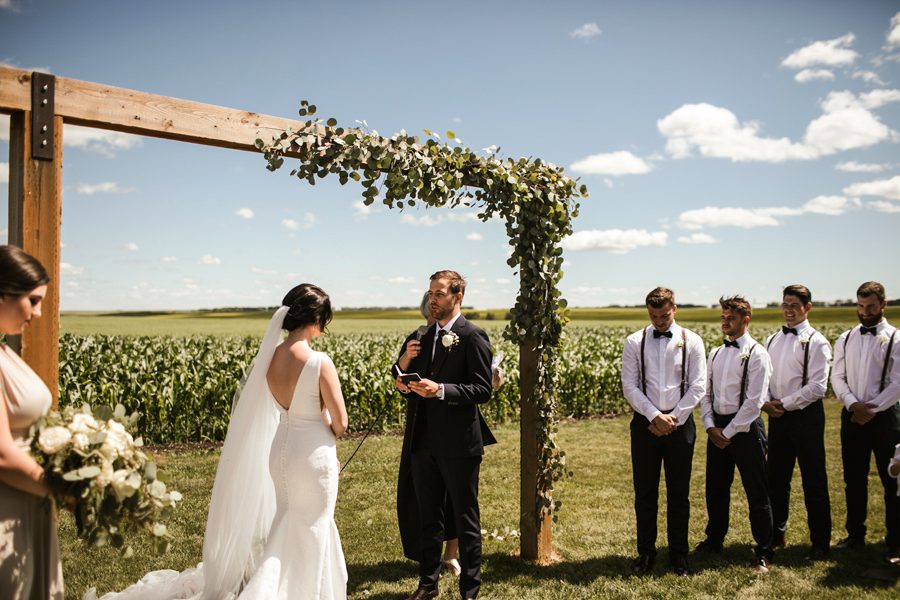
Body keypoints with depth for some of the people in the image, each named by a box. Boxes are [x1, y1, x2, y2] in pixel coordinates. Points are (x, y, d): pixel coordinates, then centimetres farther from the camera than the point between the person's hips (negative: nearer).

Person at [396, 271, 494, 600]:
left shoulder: (473, 336, -10)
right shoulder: (425, 337, 11)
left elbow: (483, 390, -16)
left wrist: (441, 390, -26)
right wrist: (407, 386, -4)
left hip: (459, 444, -6)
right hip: (424, 442, 7)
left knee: (466, 520, 7)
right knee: (428, 517, 18)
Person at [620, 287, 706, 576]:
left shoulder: (692, 341, 0)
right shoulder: (634, 342, 0)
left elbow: (698, 386, -3)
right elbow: (629, 386, -3)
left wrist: (673, 418, -10)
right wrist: (655, 416, -12)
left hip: (680, 423, 0)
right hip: (645, 422, 1)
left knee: (679, 493, 8)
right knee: (645, 491, 7)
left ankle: (678, 554, 21)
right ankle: (646, 552, 19)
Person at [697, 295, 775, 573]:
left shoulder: (756, 354, -10)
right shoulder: (716, 354, 10)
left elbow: (754, 401, -15)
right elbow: (706, 393, 12)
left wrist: (728, 432, -13)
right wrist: (711, 426, -2)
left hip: (744, 428, -6)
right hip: (717, 428, 6)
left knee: (757, 493, 3)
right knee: (715, 489, 16)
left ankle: (763, 552, 15)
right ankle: (714, 540, 34)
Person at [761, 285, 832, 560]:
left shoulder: (815, 342, -9)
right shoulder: (772, 340, 11)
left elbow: (817, 386, -15)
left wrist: (784, 404, -13)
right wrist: (765, 402, -3)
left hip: (805, 416, -6)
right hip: (777, 417, 6)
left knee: (814, 483, 3)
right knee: (776, 479, 14)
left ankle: (820, 543, 15)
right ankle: (776, 534, 28)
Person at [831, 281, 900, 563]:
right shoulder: (845, 339, 7)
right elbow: (837, 377, 4)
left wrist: (872, 408, -14)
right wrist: (853, 404, -10)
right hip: (852, 416, 4)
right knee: (853, 479, 12)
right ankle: (855, 534, 25)